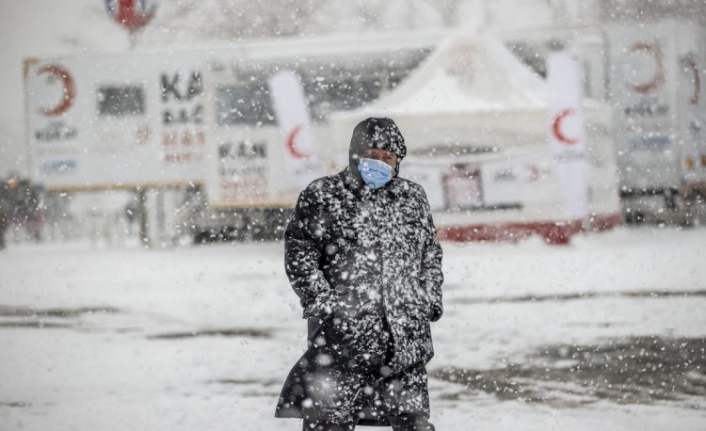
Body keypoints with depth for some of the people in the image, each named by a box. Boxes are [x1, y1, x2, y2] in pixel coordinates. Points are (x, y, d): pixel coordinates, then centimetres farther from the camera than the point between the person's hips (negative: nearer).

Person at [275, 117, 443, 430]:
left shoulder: (413, 198, 14)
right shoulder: (322, 196, 2)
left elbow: (431, 252, 23)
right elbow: (299, 255, -1)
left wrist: (431, 298, 10)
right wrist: (323, 303, -12)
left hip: (405, 337, 3)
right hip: (341, 336, -3)